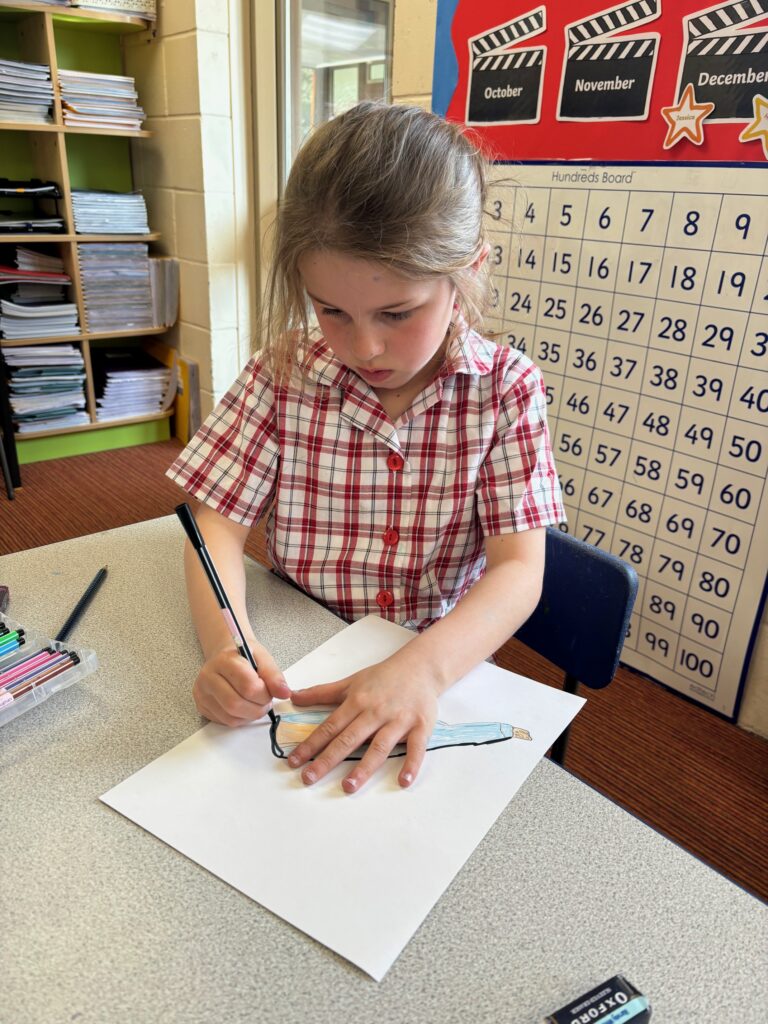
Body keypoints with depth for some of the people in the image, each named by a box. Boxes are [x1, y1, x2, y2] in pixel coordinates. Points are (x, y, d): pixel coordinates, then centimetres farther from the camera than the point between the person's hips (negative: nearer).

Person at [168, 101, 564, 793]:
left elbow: (519, 570, -14)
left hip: (440, 667, 0)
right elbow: (218, 524, -5)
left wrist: (421, 669, -33)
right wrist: (226, 642, -25)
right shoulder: (285, 372, -6)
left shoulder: (507, 388, -9)